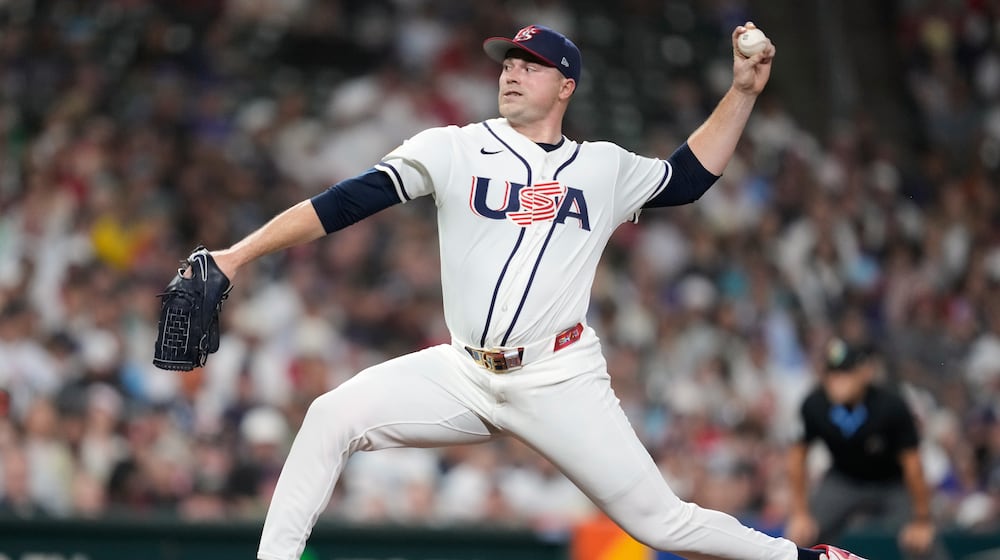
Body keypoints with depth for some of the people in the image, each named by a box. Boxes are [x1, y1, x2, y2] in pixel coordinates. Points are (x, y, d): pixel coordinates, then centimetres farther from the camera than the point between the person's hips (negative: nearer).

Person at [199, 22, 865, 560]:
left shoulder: (605, 168, 8)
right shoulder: (453, 151, 3)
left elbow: (691, 176, 22)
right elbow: (346, 202, -3)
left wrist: (743, 92, 12)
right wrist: (238, 254, -10)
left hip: (562, 383, -1)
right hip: (464, 375, 1)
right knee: (333, 416, -19)